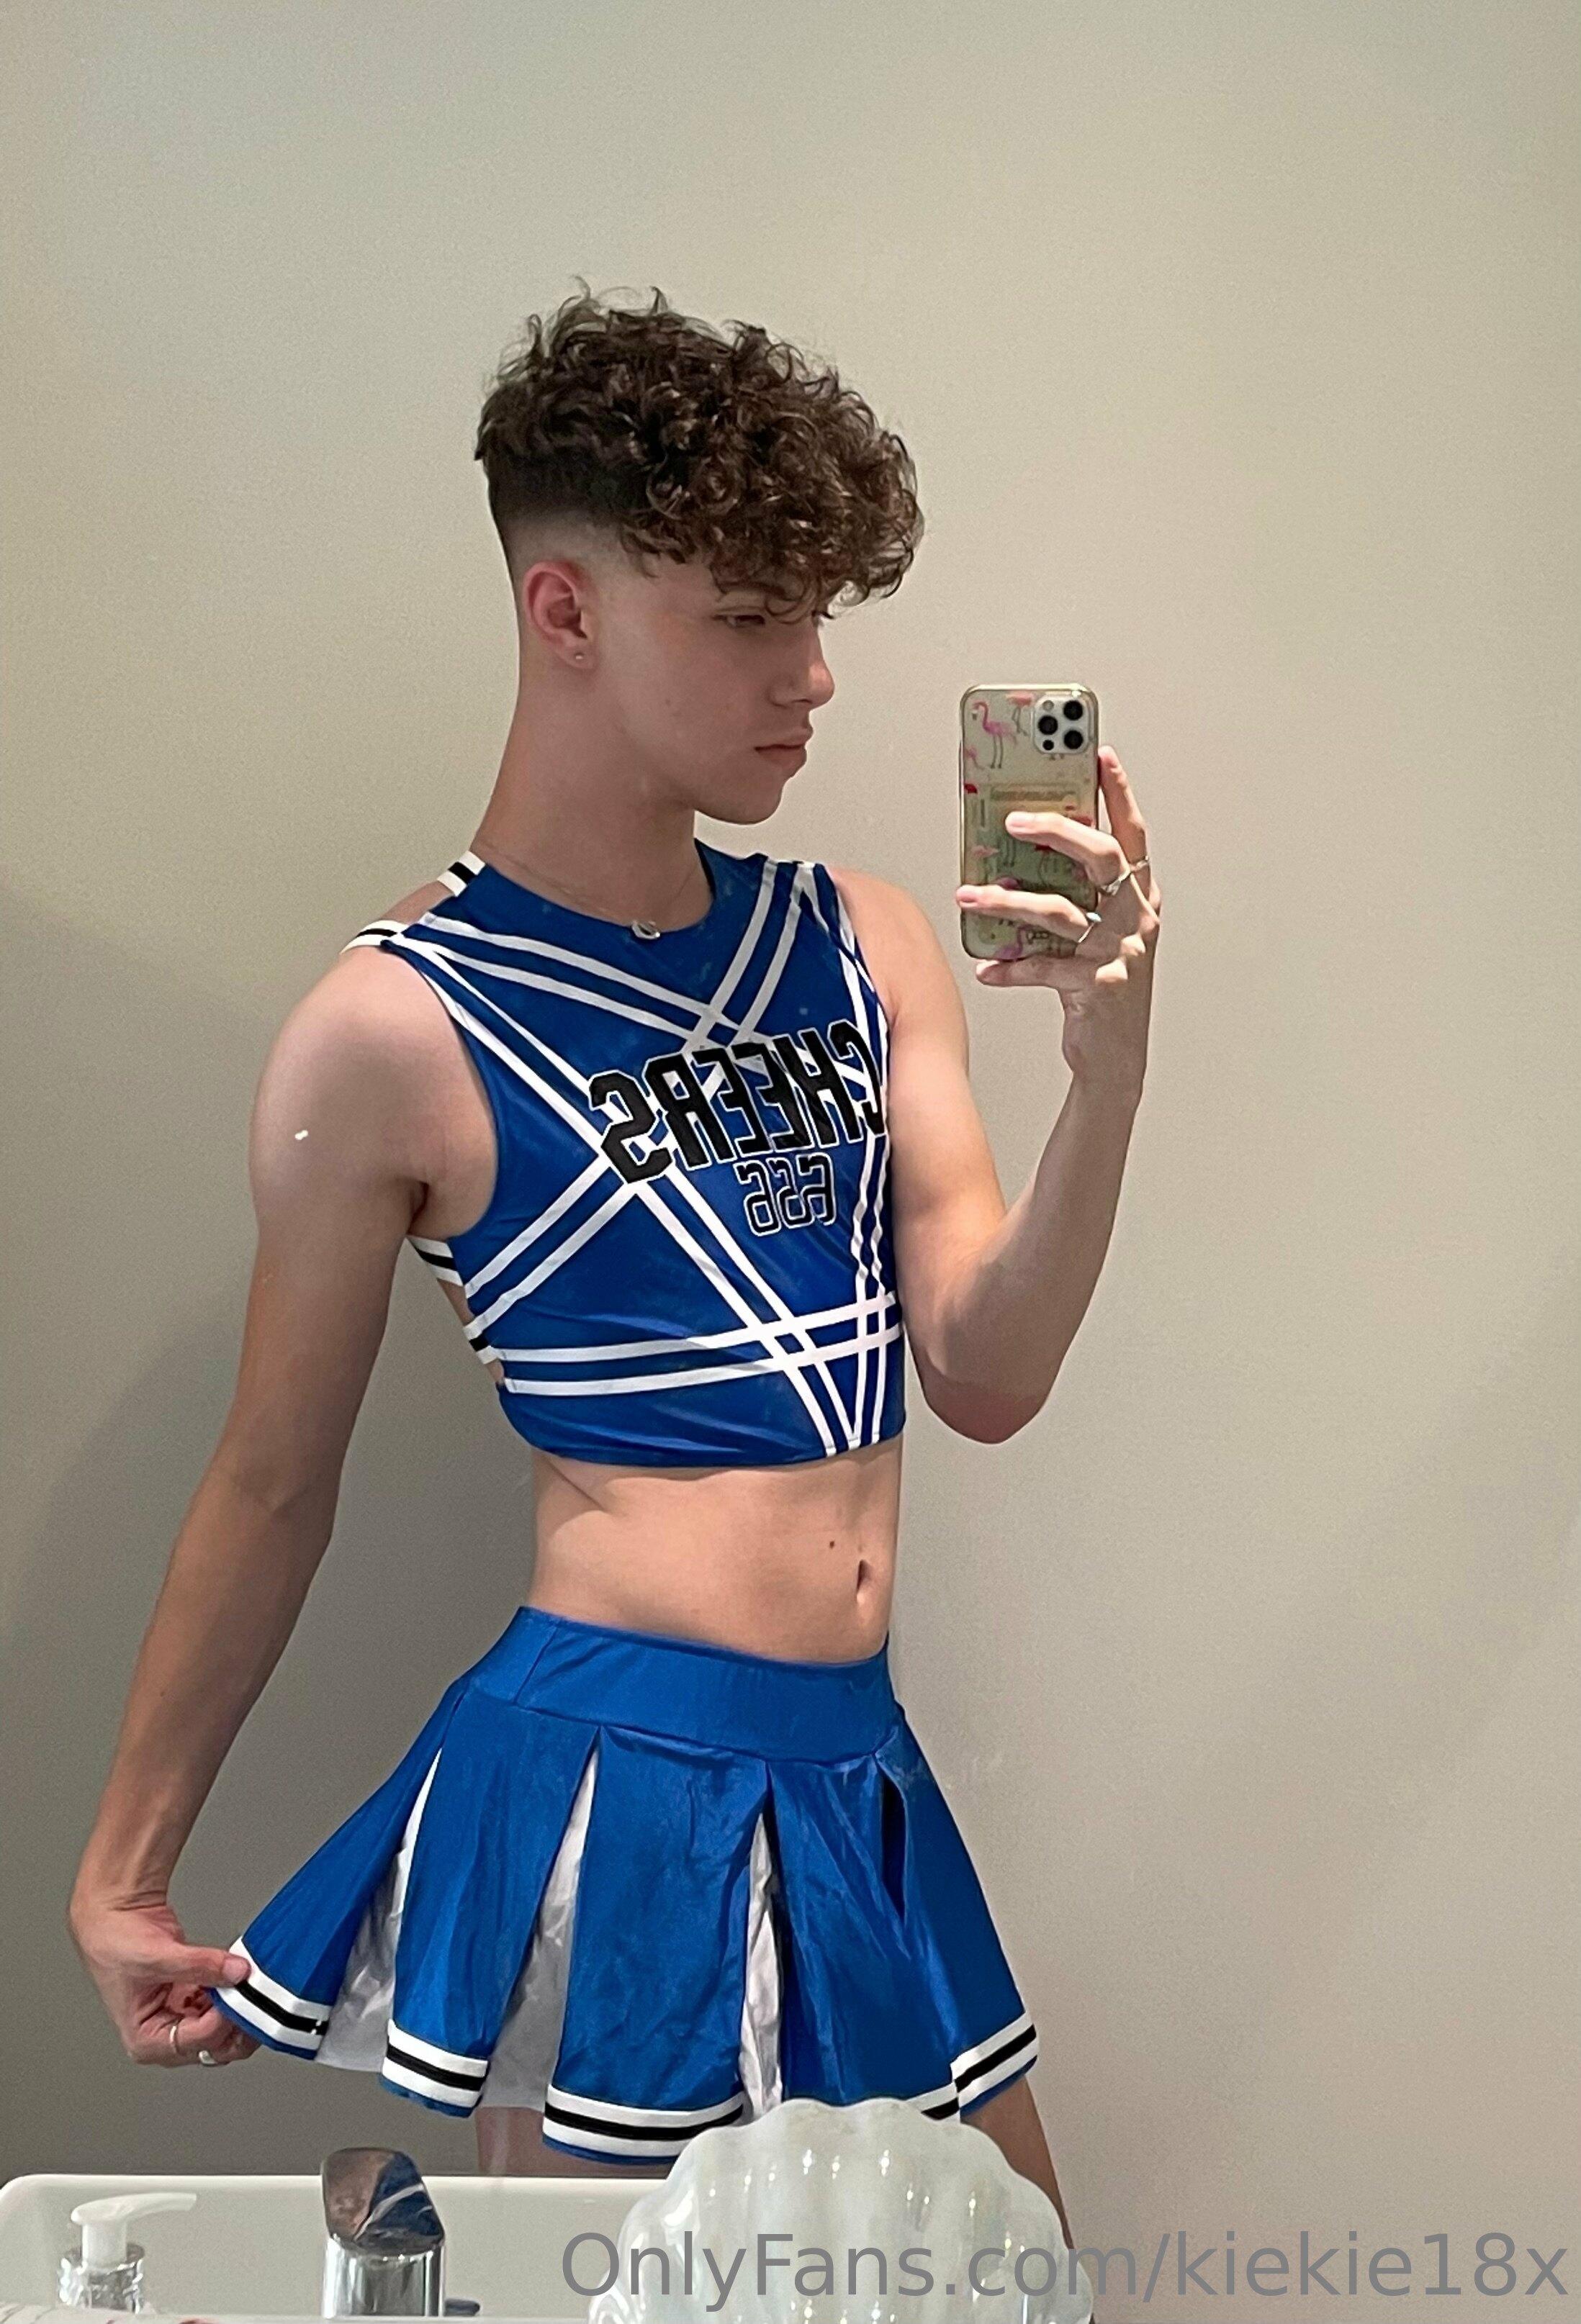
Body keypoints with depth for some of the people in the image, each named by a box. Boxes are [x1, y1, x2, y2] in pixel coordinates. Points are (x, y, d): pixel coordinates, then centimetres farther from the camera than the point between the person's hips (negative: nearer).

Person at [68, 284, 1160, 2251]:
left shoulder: (863, 947, 5)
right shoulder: (395, 1037, -10)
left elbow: (986, 1379, 2)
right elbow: (272, 1490, 0)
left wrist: (1108, 1066, -13)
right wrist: (122, 1868, 7)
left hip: (851, 1778, 6)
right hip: (607, 1784, -6)